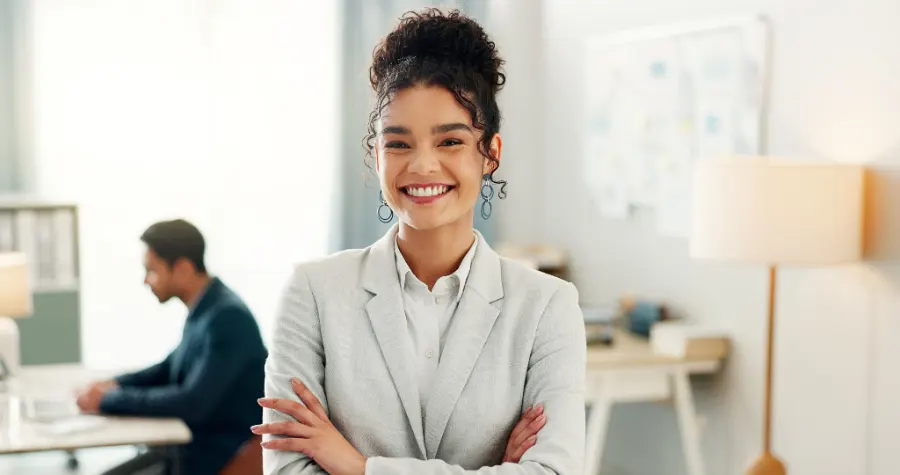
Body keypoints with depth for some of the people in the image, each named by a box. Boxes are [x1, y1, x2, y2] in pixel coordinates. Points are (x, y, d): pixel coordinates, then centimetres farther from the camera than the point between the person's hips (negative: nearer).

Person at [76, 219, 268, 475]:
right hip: (190, 446, 8)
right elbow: (172, 367, 22)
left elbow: (192, 403, -25)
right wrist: (115, 384, 6)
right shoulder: (203, 310, 5)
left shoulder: (228, 317, -21)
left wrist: (109, 400, -17)